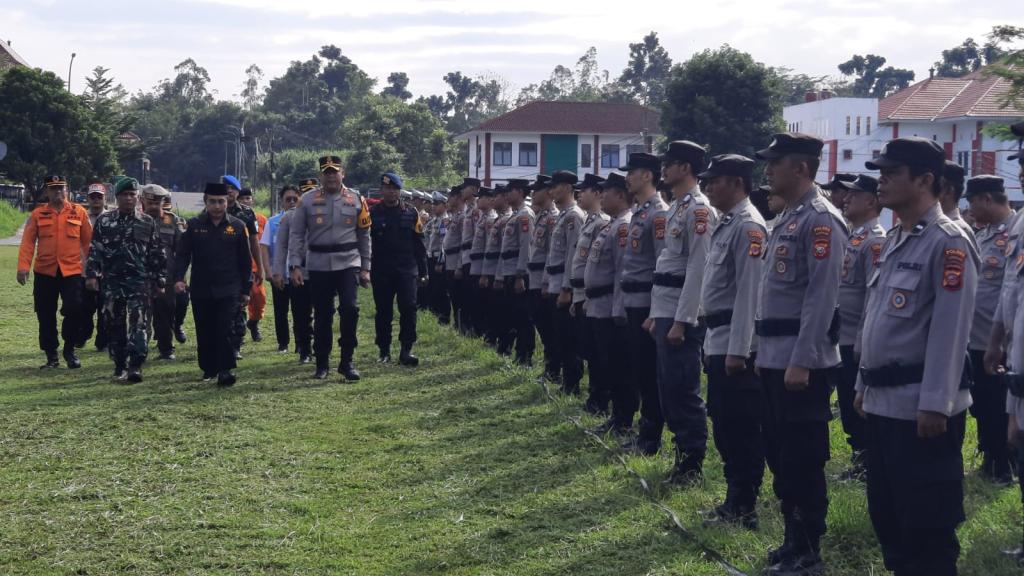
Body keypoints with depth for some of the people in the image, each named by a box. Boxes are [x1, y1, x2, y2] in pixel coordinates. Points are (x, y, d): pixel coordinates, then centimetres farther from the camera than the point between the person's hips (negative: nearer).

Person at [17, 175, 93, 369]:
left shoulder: (79, 212, 3)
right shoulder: (37, 214, 4)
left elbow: (88, 241, 5)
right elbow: (27, 242, -2)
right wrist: (23, 267, -13)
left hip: (72, 271, -1)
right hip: (44, 272, 1)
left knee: (75, 310, -11)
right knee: (46, 317, 6)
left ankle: (70, 350, 10)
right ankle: (51, 356, 19)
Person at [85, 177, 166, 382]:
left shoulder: (148, 223, 6)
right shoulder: (104, 220, 7)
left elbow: (158, 254, 8)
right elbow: (95, 249, 5)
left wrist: (160, 281, 5)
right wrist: (92, 274, -6)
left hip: (140, 281, -2)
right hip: (112, 281, 2)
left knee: (139, 323, -12)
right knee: (115, 324, 6)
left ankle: (135, 366, -15)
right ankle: (119, 365, 17)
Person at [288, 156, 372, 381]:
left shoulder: (356, 200, 4)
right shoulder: (307, 200, 1)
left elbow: (364, 236, 9)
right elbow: (296, 234, 2)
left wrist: (365, 268, 5)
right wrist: (295, 266, -6)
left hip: (348, 262, 0)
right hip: (318, 265, 0)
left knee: (350, 308, -14)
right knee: (322, 314, 6)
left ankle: (347, 361, -3)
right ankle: (322, 364, 18)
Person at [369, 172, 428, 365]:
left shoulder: (411, 212, 5)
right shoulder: (373, 213, 3)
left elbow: (418, 243, 7)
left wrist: (423, 271, 5)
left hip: (407, 270, 0)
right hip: (381, 271, 0)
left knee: (409, 309, -8)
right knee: (383, 311, 6)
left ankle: (406, 350, -4)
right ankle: (384, 351, 16)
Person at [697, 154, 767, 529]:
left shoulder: (748, 226, -15)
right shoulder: (726, 224, 16)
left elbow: (749, 291, -20)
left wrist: (737, 350, -22)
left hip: (734, 345, -10)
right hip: (718, 340, 10)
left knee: (741, 428, -3)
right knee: (724, 425, 15)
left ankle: (743, 509, 4)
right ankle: (734, 501, 24)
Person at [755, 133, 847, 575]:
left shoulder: (821, 220, -14)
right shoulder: (787, 218, 16)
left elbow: (822, 297, -19)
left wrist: (801, 361, -22)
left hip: (802, 361, -10)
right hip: (775, 357, 10)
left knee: (803, 460, -2)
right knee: (779, 455, 15)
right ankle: (793, 539, 25)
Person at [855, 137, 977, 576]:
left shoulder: (947, 243, -14)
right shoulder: (895, 240, 14)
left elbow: (950, 329, -19)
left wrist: (935, 405, -21)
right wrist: (865, 385, 20)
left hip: (921, 410, -9)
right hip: (884, 404, 9)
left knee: (927, 528, -1)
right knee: (886, 516, 17)